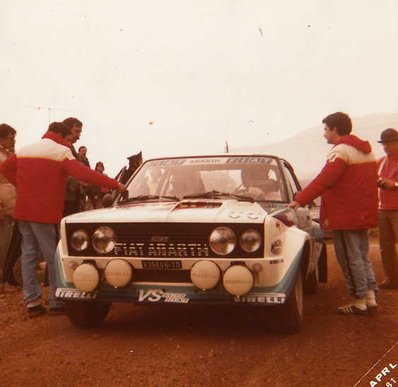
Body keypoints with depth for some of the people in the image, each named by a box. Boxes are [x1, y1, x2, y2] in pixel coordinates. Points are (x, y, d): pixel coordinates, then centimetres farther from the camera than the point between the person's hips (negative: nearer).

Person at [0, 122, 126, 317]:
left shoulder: (24, 150, 14)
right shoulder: (61, 152, -7)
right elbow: (84, 174, -19)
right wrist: (114, 184, -19)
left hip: (22, 210, 7)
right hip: (45, 212, -6)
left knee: (29, 254, 10)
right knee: (53, 257, 2)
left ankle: (32, 301, 11)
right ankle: (56, 302, 6)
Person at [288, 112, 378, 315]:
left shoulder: (340, 150, -15)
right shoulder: (365, 150, 13)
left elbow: (323, 181, -23)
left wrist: (300, 200, -22)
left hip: (345, 216, -9)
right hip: (363, 213, 9)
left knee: (350, 258, -1)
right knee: (362, 257, 15)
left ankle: (359, 301, 5)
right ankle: (370, 297, 17)